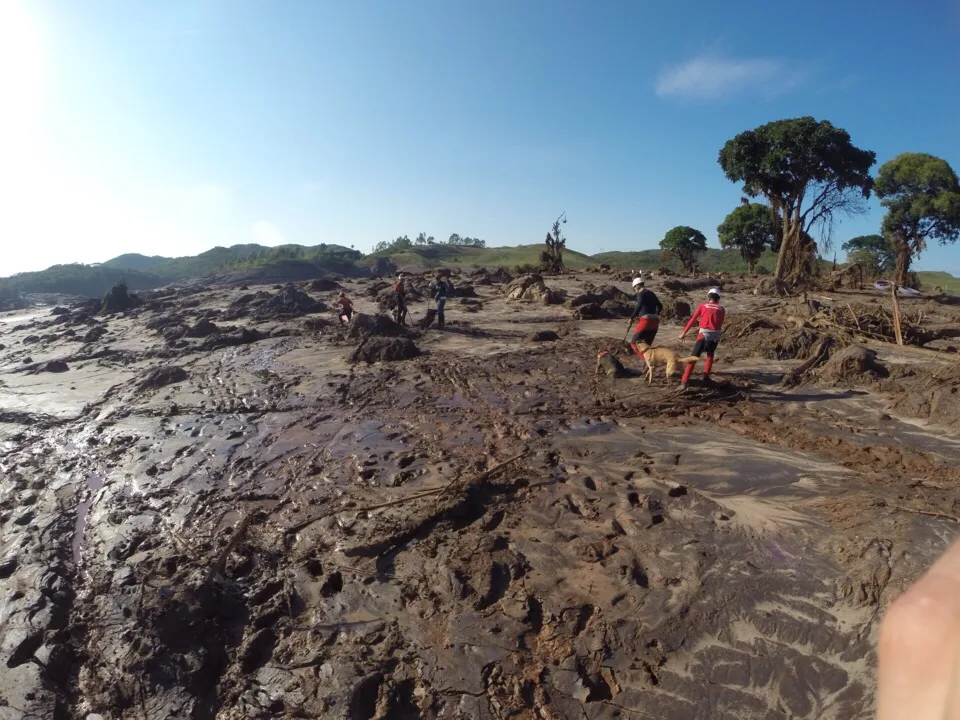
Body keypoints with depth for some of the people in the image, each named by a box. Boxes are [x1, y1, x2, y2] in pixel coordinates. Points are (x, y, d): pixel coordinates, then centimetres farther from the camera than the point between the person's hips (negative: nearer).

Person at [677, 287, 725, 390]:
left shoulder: (702, 305, 8)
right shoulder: (721, 309, 13)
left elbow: (692, 320, 2)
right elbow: (720, 324, 15)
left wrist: (683, 333, 3)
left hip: (704, 334, -2)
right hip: (715, 335, 2)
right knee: (710, 355, 29)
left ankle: (684, 382, -12)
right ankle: (706, 376, 26)